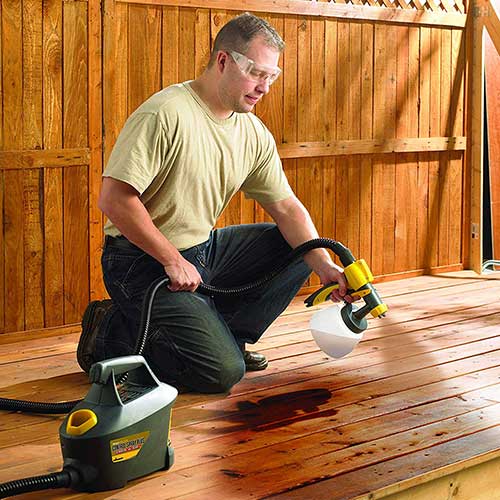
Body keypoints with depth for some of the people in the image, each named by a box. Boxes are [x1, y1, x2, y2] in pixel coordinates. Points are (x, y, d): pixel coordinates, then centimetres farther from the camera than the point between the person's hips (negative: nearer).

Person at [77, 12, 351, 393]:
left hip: (204, 249, 8)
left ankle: (223, 335, 8)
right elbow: (114, 198, -25)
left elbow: (286, 207, 4)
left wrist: (325, 266, -11)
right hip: (144, 261, -8)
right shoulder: (166, 114, -21)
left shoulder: (255, 134, 3)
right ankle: (112, 334, 2)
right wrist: (173, 260, -22)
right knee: (222, 371, -16)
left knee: (297, 248, 2)